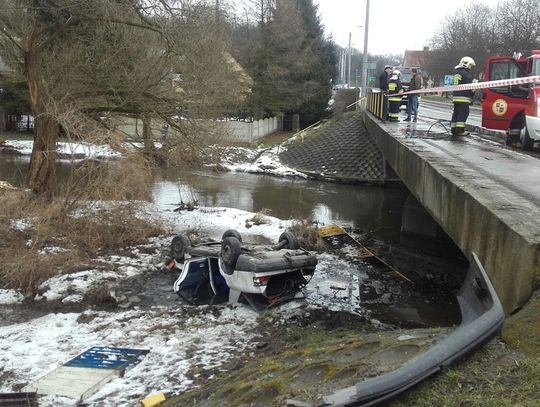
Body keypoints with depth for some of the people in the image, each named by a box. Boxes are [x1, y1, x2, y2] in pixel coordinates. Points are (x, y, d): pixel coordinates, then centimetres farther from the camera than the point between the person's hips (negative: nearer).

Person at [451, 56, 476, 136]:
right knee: (463, 113, -8)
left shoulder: (456, 72, 18)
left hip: (455, 96, 9)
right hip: (464, 97, -9)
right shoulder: (465, 73, -10)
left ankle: (454, 129, 13)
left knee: (456, 113, 11)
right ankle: (460, 130, -11)